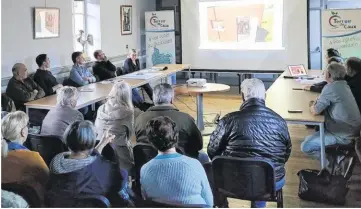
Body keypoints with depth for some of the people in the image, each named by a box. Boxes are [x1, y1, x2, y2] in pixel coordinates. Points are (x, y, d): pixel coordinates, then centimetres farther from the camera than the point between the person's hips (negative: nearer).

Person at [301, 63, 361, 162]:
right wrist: (316, 103, 5)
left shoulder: (331, 87, -21)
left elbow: (315, 111, -16)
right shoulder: (343, 84, 7)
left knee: (305, 147, -12)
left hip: (343, 135, -10)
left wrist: (312, 106, 5)